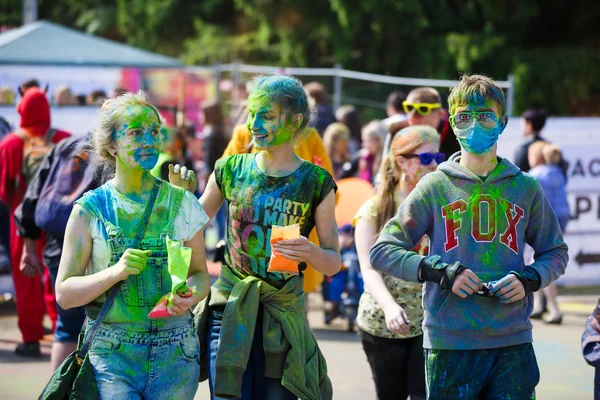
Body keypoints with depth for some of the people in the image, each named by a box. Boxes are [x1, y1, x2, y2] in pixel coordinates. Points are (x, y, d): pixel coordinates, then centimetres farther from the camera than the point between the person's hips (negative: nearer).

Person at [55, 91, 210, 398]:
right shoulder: (90, 210, -1)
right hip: (111, 353, -2)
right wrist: (116, 272, -20)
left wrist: (190, 297, -13)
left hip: (175, 353, 2)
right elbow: (64, 294, -3)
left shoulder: (180, 203, 4)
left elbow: (200, 273, 10)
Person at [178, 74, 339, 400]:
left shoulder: (316, 182, 0)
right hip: (231, 308, 0)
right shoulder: (232, 169, 4)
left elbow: (333, 263, 3)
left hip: (284, 312, 0)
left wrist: (310, 252, -18)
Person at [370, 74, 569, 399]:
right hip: (449, 345, -2)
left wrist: (529, 280, -3)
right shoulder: (435, 187, 3)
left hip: (513, 344, 2)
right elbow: (382, 252, 2)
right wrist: (442, 272, -12)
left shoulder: (525, 188, 9)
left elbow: (556, 252, 19)